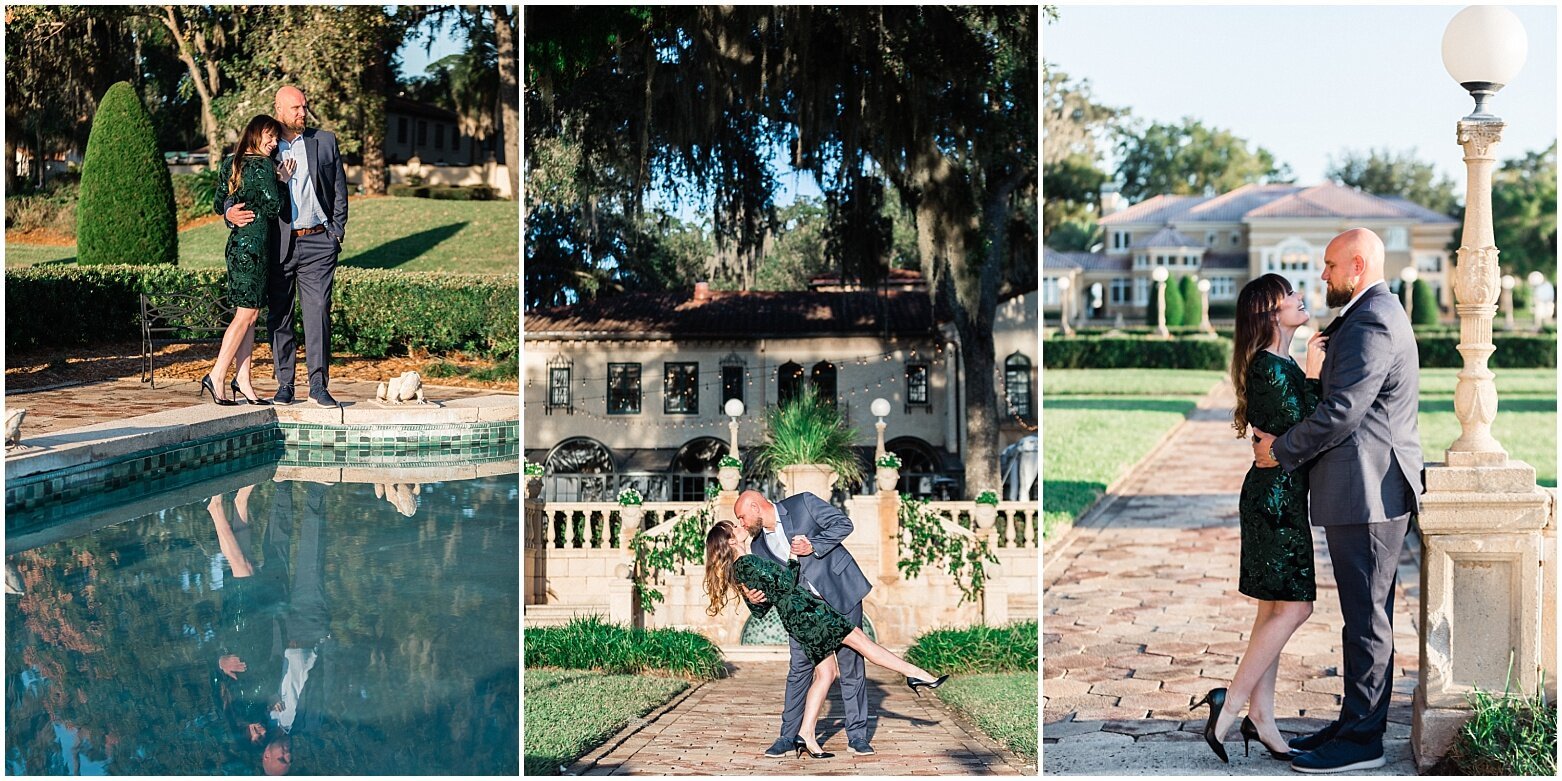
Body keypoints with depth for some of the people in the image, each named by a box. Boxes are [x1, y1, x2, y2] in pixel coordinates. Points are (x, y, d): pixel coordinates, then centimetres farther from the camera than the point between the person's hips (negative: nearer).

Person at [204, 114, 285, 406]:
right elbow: (274, 206, -15)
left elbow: (221, 203, 17)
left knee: (248, 315, 10)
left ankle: (242, 380, 9)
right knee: (246, 314, -4)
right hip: (254, 245, -9)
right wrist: (279, 180, -2)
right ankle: (216, 377, -3)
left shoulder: (229, 164, 13)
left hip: (238, 242, 9)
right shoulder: (263, 166, -11)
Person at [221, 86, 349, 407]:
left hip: (318, 241, 0)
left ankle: (318, 383, -6)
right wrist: (230, 212, -15)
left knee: (318, 311, -8)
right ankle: (285, 384, 12)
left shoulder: (325, 141, 9)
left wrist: (337, 231, 6)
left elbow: (339, 189, 13)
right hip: (277, 244, 0)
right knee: (279, 315, 4)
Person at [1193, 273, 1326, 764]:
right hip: (1276, 493, -10)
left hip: (1278, 496, 10)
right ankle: (1231, 704, -5)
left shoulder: (1280, 365, 15)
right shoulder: (1270, 367, -15)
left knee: (1276, 607, 9)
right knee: (1293, 605, -9)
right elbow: (1302, 429, -19)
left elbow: (1298, 428, 12)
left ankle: (1261, 717, 13)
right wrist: (1313, 375, -15)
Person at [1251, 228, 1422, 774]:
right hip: (1369, 489, 11)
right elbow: (1335, 397, 20)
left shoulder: (1371, 323, -17)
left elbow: (1340, 412, -22)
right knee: (1366, 615, 15)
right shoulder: (1377, 315, 19)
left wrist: (1281, 451, -10)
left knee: (1367, 618, -4)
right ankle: (1356, 723, 23)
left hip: (1369, 493, -11)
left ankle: (1361, 740, 2)